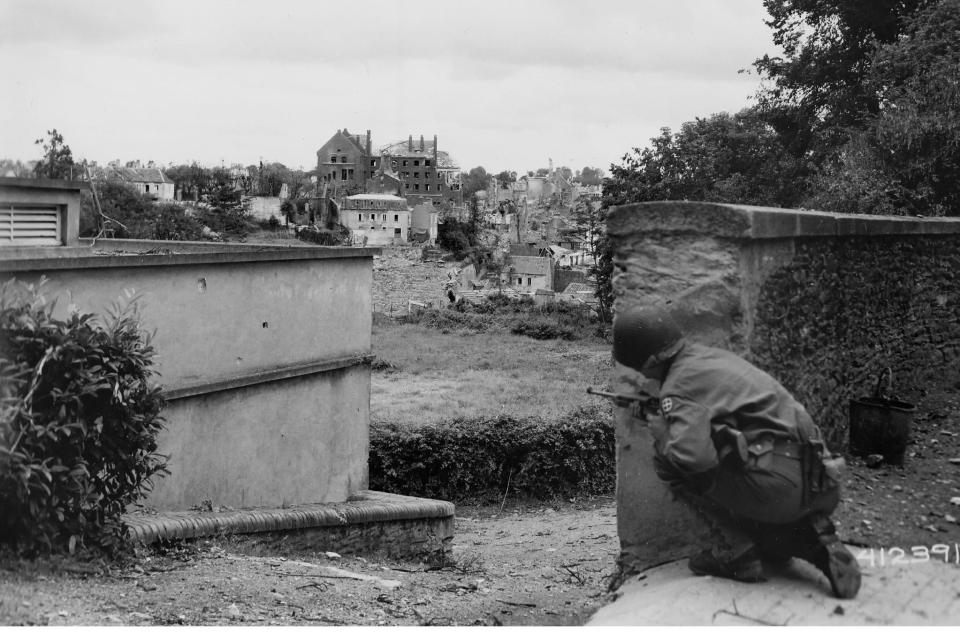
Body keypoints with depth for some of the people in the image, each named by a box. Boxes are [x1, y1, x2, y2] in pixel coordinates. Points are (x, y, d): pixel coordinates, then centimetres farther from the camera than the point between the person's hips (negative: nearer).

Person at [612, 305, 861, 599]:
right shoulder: (716, 355, 18)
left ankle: (734, 552, 4)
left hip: (776, 484, -9)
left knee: (670, 461, 4)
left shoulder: (678, 386, -8)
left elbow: (694, 456, -23)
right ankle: (819, 543, 8)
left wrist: (660, 431, -1)